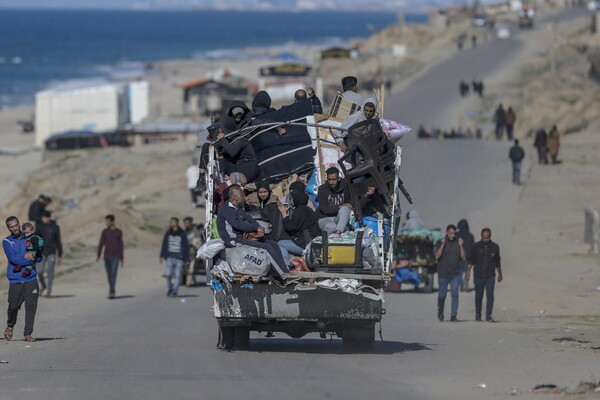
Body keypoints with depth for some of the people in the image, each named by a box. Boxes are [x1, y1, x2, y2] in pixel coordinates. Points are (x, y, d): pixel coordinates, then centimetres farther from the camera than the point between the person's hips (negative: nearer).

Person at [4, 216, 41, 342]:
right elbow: (13, 258, -13)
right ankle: (10, 326, 34)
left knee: (31, 305, -7)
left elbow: (39, 257, 8)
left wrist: (28, 257, -11)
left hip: (31, 279, 1)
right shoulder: (7, 242, 2)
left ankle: (28, 333, -3)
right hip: (15, 279, -1)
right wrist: (31, 259, -10)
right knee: (13, 306, 4)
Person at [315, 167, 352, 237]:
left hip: (339, 218, 3)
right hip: (325, 218, -3)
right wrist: (339, 207, -22)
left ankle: (338, 232, -44)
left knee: (345, 209, -31)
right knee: (331, 227, -38)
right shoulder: (322, 189, -4)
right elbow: (324, 209, -12)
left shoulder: (345, 187, 2)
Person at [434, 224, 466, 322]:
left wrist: (461, 246, -14)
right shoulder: (440, 242, -3)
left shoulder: (458, 242, 3)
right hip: (443, 274, -1)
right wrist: (442, 245, -23)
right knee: (442, 295, 7)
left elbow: (463, 257, -1)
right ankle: (440, 311, 34)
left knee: (455, 294, -9)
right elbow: (437, 256, -14)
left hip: (455, 274, 1)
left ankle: (453, 316, -8)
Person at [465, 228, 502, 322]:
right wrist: (468, 271, -6)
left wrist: (500, 274, 21)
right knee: (478, 296, 8)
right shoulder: (476, 246, 1)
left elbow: (497, 262, 14)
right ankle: (478, 315, 25)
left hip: (490, 276, 0)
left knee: (490, 295, -12)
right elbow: (471, 260, 4)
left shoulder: (495, 247, 4)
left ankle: (488, 316, -11)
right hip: (478, 275, 0)